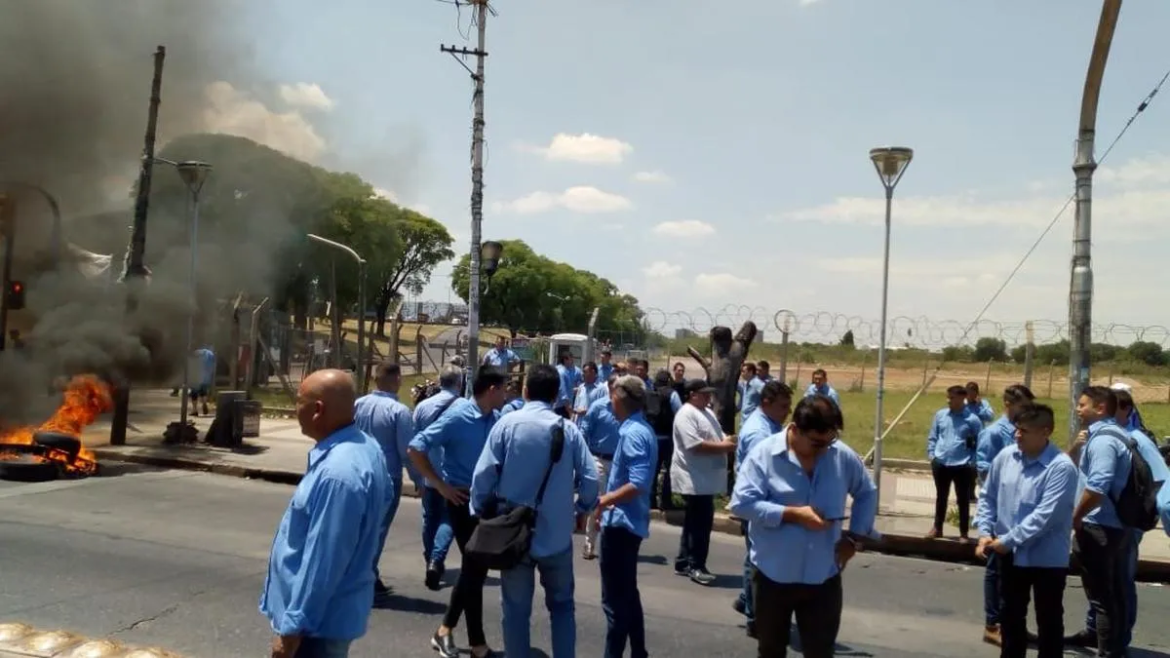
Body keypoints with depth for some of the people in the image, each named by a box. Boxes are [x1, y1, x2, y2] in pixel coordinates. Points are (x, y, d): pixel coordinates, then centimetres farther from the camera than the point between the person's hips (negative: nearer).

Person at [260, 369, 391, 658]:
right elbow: (383, 496, 17)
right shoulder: (365, 446, 0)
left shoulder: (337, 472, -31)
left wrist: (292, 627, -20)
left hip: (318, 619, -9)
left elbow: (322, 562, -28)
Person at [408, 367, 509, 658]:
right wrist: (441, 486, -15)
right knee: (475, 568, 2)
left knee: (474, 568, 15)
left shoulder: (497, 419, -1)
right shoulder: (457, 417, -17)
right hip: (464, 500, -6)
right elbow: (416, 448, -17)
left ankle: (446, 629, 32)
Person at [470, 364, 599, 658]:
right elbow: (590, 478, -6)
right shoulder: (568, 429, -5)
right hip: (556, 533, 1)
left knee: (516, 609, 11)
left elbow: (484, 474, -10)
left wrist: (480, 513, 6)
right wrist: (582, 511, 13)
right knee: (562, 605, 18)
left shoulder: (507, 423, -8)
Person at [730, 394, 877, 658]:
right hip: (773, 575, -1)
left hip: (823, 577, 2)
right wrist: (793, 514, -22)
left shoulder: (843, 456, -3)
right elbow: (741, 503, -18)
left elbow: (867, 494, 14)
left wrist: (853, 537, 3)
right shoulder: (764, 453, -13)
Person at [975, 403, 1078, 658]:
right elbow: (988, 497, 7)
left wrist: (1007, 541, -20)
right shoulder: (1005, 456, -3)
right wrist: (985, 532, -5)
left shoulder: (1061, 467, -20)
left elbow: (1044, 517, -24)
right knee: (1011, 616, 21)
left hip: (1047, 558, -5)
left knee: (1049, 622, 10)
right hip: (1011, 555, 6)